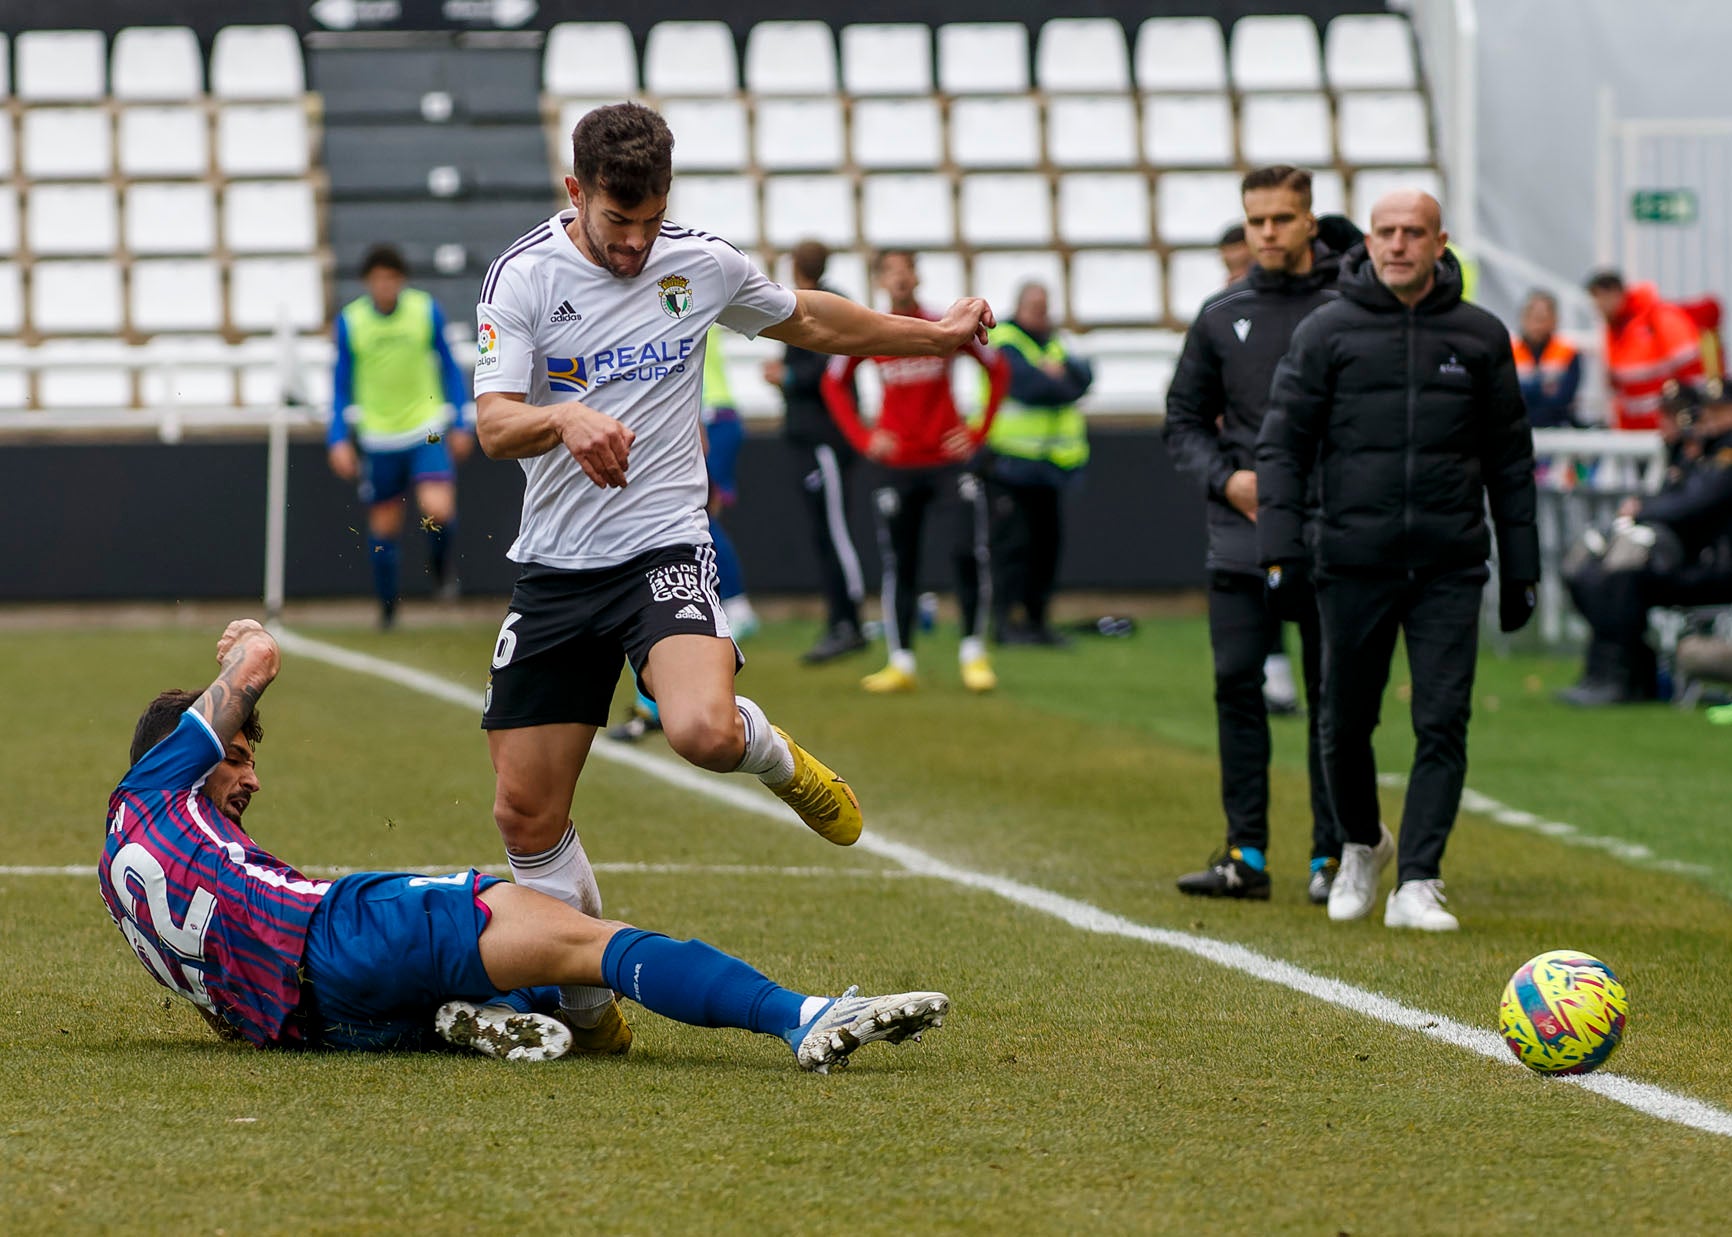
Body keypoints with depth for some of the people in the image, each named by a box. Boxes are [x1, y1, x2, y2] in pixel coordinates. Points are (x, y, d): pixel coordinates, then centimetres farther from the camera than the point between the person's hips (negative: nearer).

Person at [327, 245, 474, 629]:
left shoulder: (427, 311, -4)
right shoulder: (350, 321, -4)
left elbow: (448, 365, 7)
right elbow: (341, 383, 6)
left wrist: (461, 423, 6)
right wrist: (338, 439, 0)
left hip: (427, 427, -1)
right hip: (378, 437, 1)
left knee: (438, 511, -19)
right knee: (383, 524, 5)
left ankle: (441, 566, 12)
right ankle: (387, 608, 21)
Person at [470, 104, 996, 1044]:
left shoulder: (701, 264, 1)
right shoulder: (524, 277, -6)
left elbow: (807, 320, 22)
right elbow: (494, 425, -16)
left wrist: (935, 335, 29)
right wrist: (565, 419, -37)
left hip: (664, 545, -1)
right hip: (555, 567, 1)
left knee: (703, 731, -31)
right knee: (526, 816, -2)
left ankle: (775, 757, 6)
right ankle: (588, 1009, 17)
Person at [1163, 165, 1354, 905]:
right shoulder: (1222, 317, 10)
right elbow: (1184, 420, 14)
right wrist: (1226, 478, -4)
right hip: (1241, 538, 3)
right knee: (1237, 686, 0)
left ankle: (1332, 853, 8)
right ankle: (1246, 853, 5)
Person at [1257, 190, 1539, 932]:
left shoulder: (1480, 336, 7)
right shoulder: (1326, 333, 2)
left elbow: (1509, 458, 12)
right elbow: (1282, 444, 2)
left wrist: (1520, 569, 10)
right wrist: (1282, 548, -8)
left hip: (1450, 567, 0)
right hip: (1353, 563, 0)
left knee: (1443, 725, -8)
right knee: (1346, 725, 9)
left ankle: (1417, 883, -4)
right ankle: (1362, 844, 35)